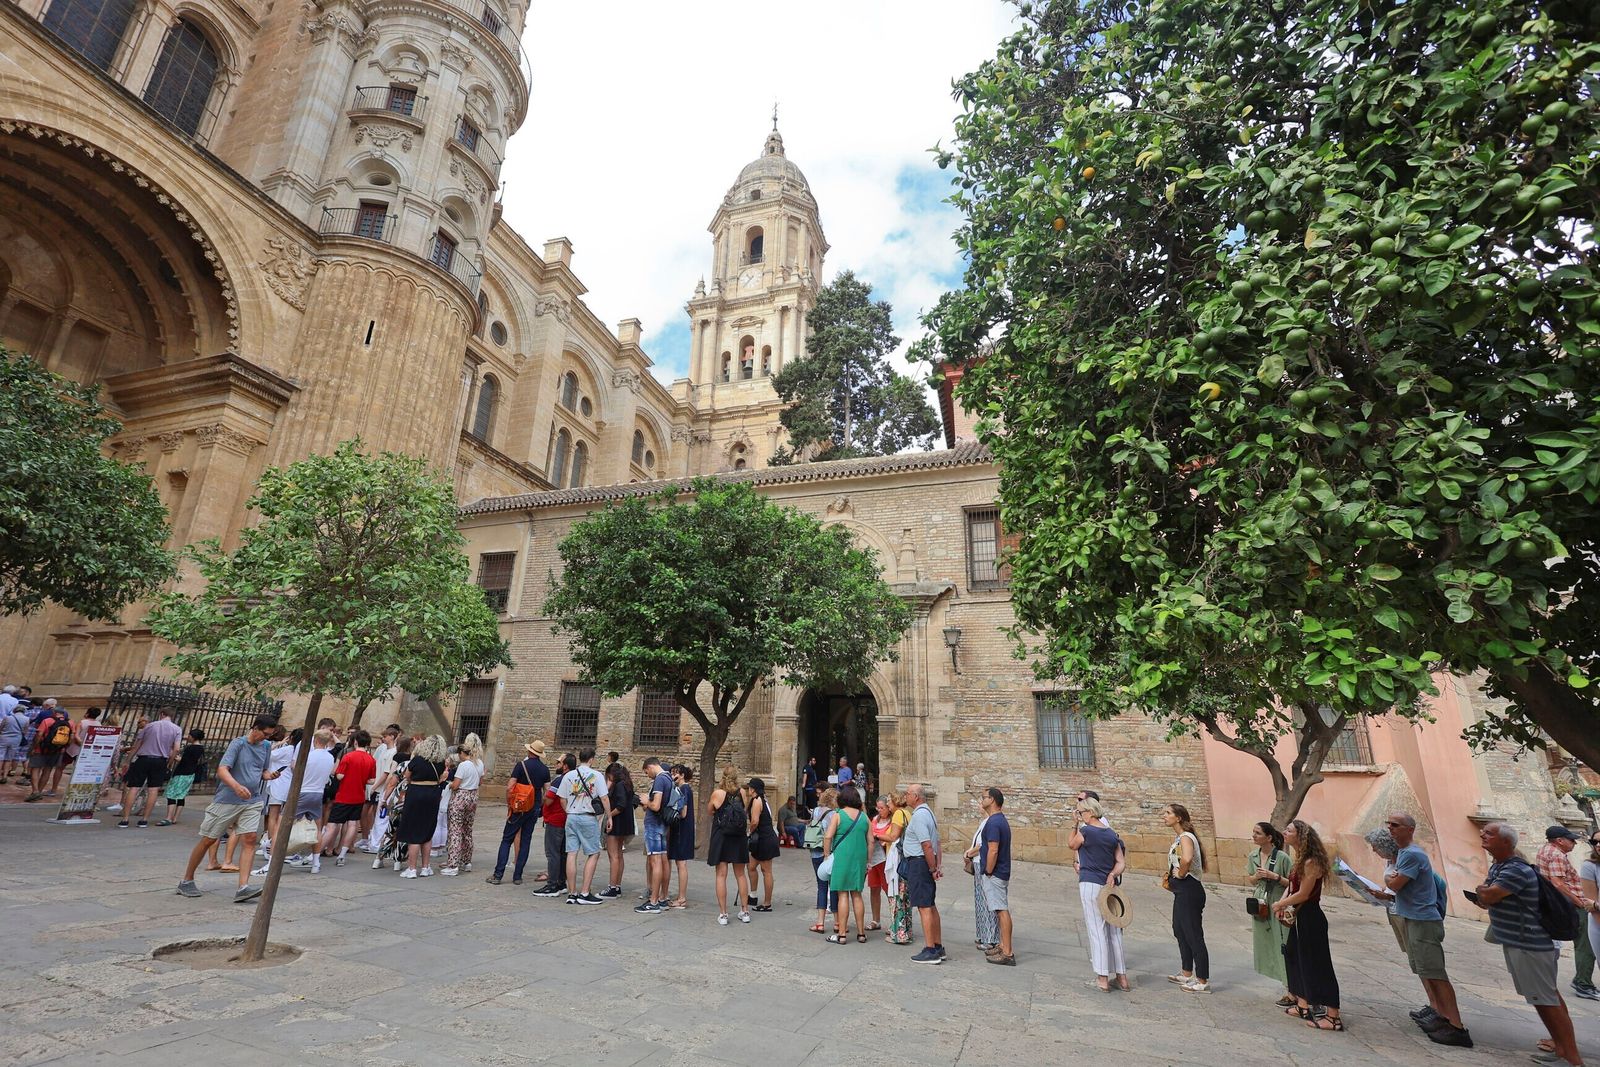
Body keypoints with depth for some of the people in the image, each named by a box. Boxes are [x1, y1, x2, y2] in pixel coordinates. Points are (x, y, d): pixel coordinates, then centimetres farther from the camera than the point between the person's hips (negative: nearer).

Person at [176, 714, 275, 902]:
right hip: (227, 801, -4)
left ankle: (243, 888, -13)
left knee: (249, 840, -9)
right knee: (208, 840, 8)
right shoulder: (238, 743, -11)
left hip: (252, 802, 4)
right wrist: (236, 786, -40)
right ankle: (186, 881, 31)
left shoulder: (266, 746, 8)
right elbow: (222, 770, -24)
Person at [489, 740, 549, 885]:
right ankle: (517, 876, 10)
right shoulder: (545, 769, 3)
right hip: (535, 809, 4)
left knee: (506, 840, 6)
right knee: (526, 842, 9)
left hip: (519, 808, -4)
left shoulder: (521, 765, -9)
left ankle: (498, 875, 4)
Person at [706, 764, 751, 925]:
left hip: (721, 838, -3)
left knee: (721, 875, 4)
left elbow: (710, 811, 5)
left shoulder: (717, 793, -11)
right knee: (740, 874, 14)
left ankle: (723, 914, 4)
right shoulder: (742, 793, -5)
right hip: (739, 839, 3)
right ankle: (744, 911, 21)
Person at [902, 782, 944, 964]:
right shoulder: (929, 813, 14)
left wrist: (933, 869, -15)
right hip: (927, 863, 10)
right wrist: (939, 866, 9)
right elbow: (937, 844, 14)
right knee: (931, 906, 17)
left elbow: (927, 846, -22)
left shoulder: (918, 816, -18)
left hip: (919, 862, -10)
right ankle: (938, 947, 25)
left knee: (924, 908, -4)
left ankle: (930, 952, 1)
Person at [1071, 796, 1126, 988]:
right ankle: (1122, 977, 21)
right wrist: (1112, 875, -6)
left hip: (1090, 884, -6)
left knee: (1096, 930, 0)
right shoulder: (1111, 833, 8)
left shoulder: (1085, 831, -11)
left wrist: (1075, 824, 10)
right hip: (1108, 886, 6)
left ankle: (1102, 979, 5)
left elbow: (1071, 845, 8)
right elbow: (1122, 863, 5)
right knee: (1114, 931, 14)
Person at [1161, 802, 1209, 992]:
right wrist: (1170, 876, 11)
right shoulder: (1179, 838, 12)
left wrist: (1181, 874, -22)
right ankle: (1186, 974, 33)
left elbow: (1187, 859, -39)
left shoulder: (1186, 837, -19)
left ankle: (1203, 982, 8)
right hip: (1181, 892, 11)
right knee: (1180, 931, 20)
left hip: (1189, 891, -11)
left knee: (1194, 935, -2)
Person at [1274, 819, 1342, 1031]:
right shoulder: (1299, 859, 8)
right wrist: (1282, 902, -4)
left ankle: (1333, 1016, 8)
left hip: (1310, 918, -10)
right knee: (1295, 956, 17)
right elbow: (1292, 885, 12)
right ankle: (1303, 1005, 29)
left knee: (1318, 966, -1)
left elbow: (1303, 894, -20)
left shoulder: (1311, 862, -21)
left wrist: (1280, 904, -7)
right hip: (1299, 917, 10)